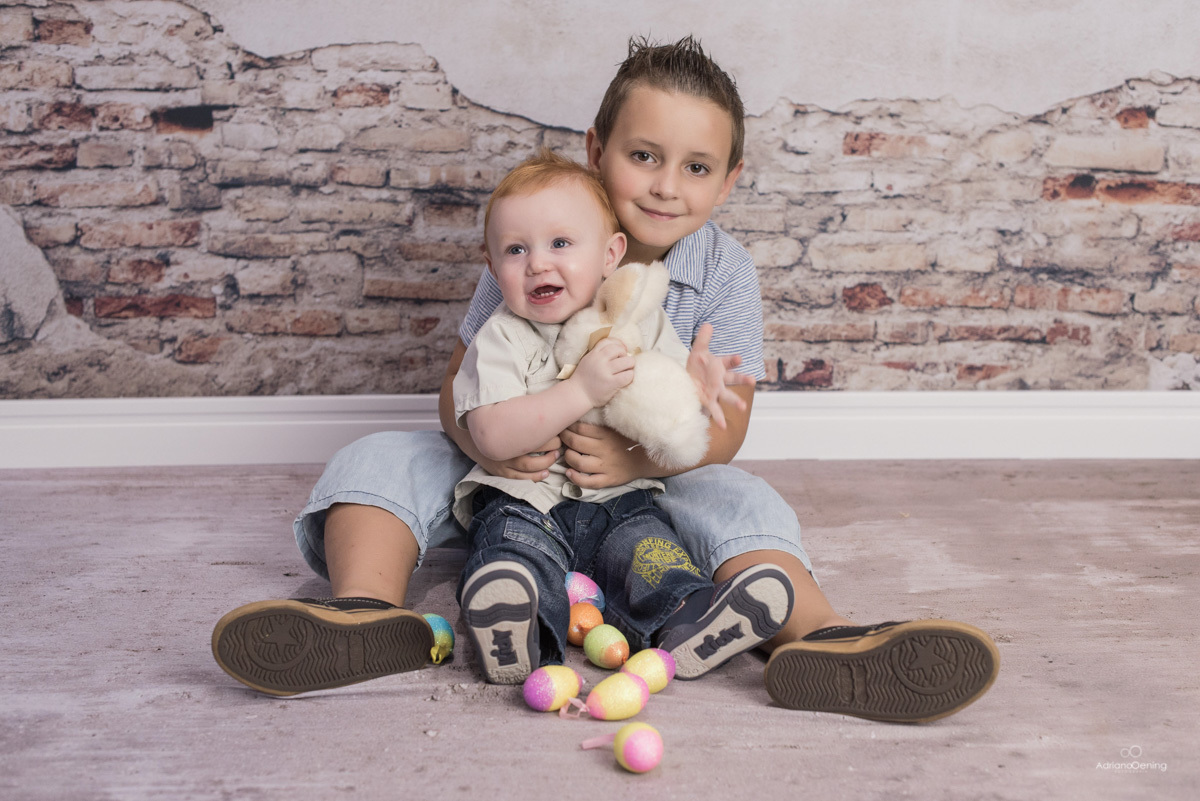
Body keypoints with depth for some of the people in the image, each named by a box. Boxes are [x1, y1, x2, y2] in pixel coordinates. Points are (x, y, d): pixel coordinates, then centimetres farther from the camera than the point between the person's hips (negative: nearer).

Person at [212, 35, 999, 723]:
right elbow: (462, 380, -7)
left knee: (737, 499, -31)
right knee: (379, 460, -19)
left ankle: (821, 641, -52)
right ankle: (365, 611, -44)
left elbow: (721, 429, -13)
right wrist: (486, 441, -31)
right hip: (518, 475, 1)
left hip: (650, 480, -1)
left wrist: (638, 458, -34)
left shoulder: (724, 272, -10)